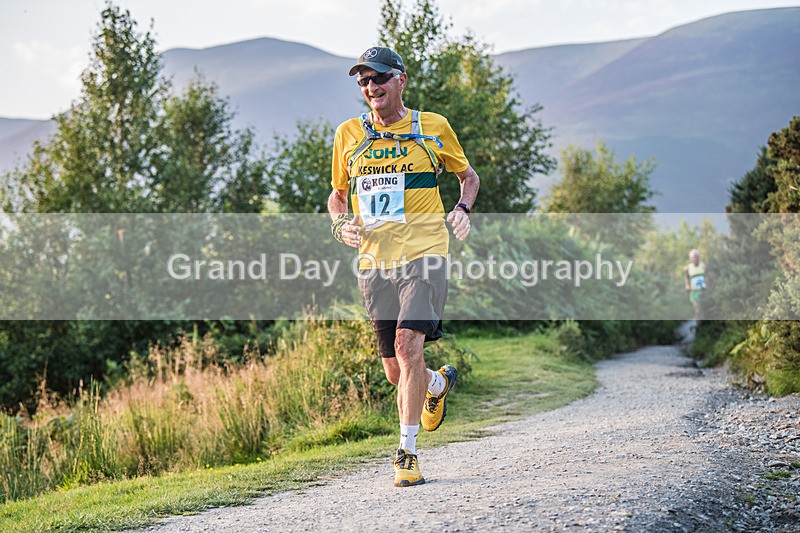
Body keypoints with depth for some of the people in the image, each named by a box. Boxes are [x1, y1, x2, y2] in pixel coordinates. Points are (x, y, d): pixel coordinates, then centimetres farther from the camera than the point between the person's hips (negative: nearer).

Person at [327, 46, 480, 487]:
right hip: (374, 260, 3)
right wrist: (339, 224, 1)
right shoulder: (349, 134, 10)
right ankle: (438, 384, 43)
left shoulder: (433, 128, 4)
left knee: (408, 346, -22)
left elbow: (468, 176, 19)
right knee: (396, 373, 7)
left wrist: (463, 209, -2)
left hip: (422, 253, -3)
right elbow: (338, 193, 22)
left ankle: (407, 453, -14)